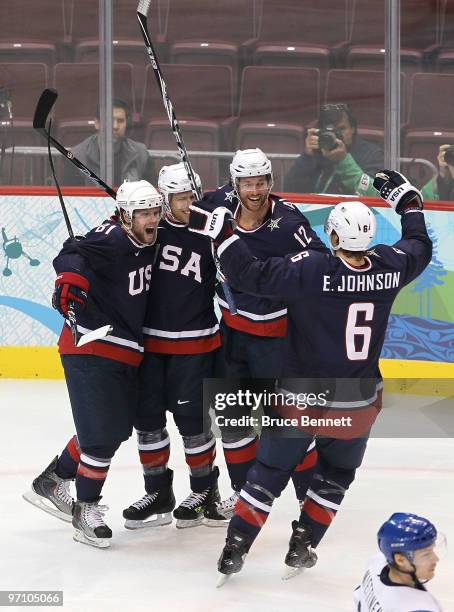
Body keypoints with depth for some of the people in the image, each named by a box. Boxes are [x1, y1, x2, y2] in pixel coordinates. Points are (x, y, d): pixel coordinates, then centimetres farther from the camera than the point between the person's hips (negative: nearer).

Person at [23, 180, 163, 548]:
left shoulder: (148, 242, 6)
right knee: (102, 433, -9)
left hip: (126, 352, 9)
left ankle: (51, 481, 31)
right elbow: (73, 254, -34)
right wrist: (70, 276, -54)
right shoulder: (112, 238, -18)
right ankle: (86, 508, 9)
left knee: (118, 428, 16)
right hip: (92, 349, -9)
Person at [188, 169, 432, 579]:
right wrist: (408, 200, 24)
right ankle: (302, 546, 27)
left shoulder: (311, 270, -23)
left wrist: (221, 232, -17)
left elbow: (251, 274, -25)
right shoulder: (389, 268, -10)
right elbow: (420, 248, 12)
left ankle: (235, 549, 14)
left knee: (269, 473, 13)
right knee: (336, 475, 25)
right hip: (358, 405, 2)